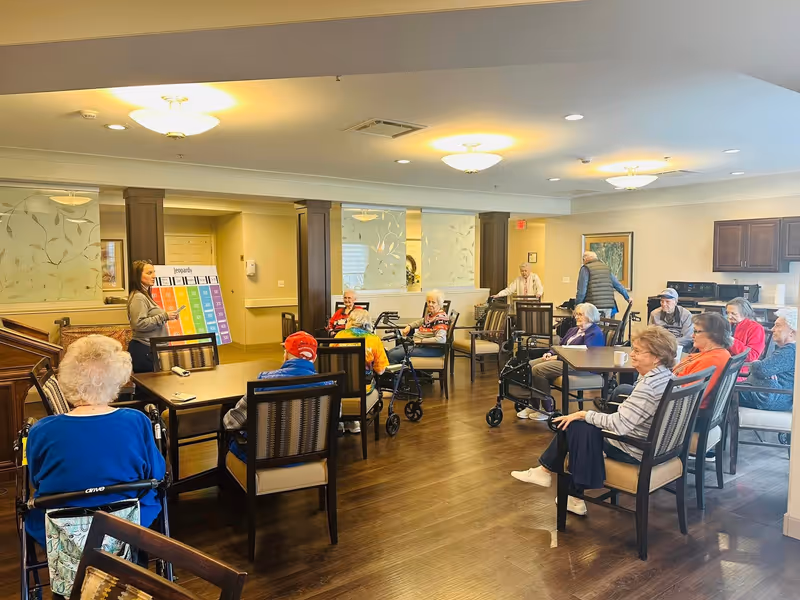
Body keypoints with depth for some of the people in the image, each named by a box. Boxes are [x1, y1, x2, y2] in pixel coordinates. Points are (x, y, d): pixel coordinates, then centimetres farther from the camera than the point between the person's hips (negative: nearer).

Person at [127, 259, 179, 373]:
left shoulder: (146, 296, 18)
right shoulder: (138, 297, -12)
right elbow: (139, 324, -22)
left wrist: (166, 316, 14)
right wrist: (164, 316, -19)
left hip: (150, 348, 10)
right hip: (144, 350, -10)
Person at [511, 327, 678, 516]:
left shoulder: (649, 386, -28)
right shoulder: (667, 375, 2)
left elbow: (618, 425, -29)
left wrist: (584, 414, -19)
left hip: (632, 449, -10)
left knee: (575, 425, 0)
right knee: (574, 421, 11)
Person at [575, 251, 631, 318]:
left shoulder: (585, 268, 0)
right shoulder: (606, 268, 17)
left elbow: (581, 291, -7)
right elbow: (618, 285, 23)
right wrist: (627, 297, 34)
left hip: (593, 307, -5)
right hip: (608, 306, 6)